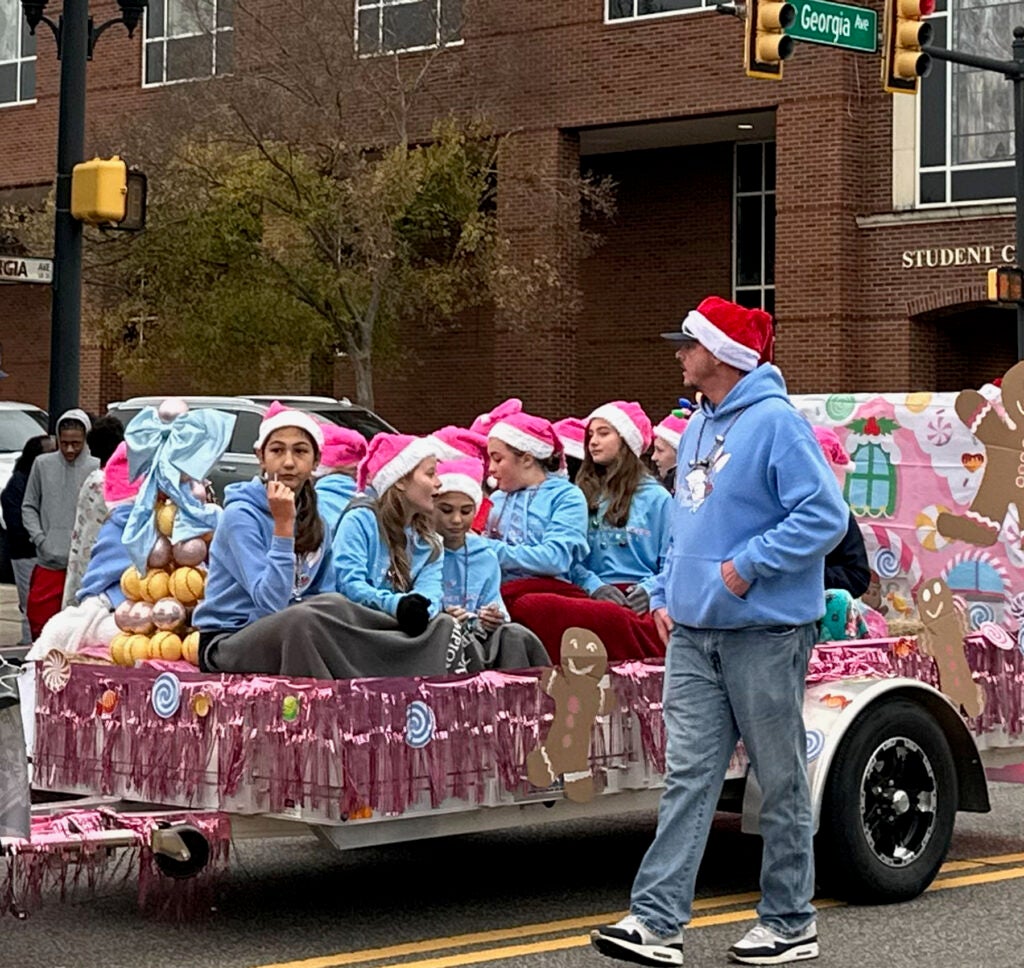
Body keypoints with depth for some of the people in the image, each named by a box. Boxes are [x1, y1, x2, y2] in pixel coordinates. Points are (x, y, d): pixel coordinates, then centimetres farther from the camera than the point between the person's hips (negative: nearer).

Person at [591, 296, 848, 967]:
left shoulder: (776, 423, -11)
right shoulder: (697, 428, 16)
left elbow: (825, 515, -18)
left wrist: (749, 565, -19)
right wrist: (667, 592, 15)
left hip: (765, 633, -8)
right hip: (694, 634, 8)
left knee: (782, 780, 4)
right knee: (689, 775, 3)